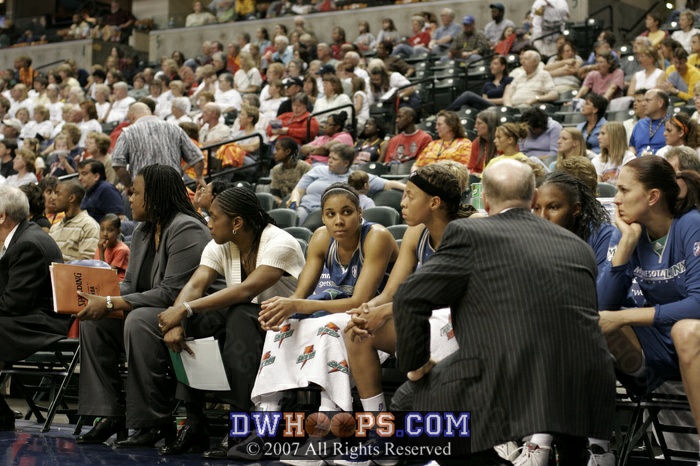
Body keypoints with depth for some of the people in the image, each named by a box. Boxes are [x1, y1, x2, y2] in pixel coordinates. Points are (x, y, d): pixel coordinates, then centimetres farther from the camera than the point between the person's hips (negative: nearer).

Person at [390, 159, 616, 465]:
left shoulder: (469, 233, -1)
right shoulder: (578, 245, 15)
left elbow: (410, 298, -4)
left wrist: (415, 365, 10)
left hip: (509, 390, -5)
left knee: (407, 403, 17)